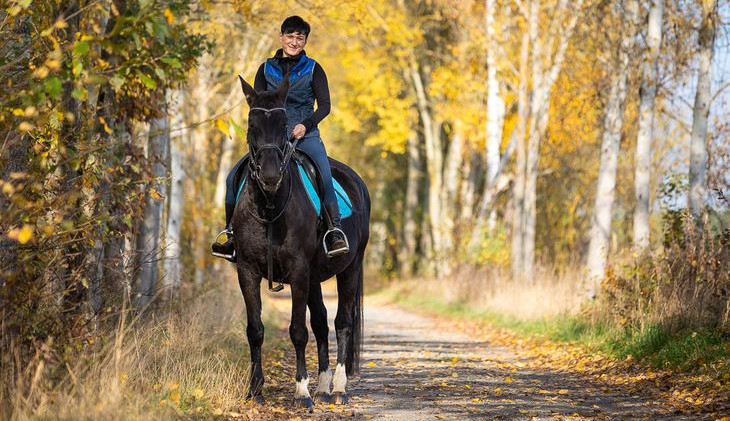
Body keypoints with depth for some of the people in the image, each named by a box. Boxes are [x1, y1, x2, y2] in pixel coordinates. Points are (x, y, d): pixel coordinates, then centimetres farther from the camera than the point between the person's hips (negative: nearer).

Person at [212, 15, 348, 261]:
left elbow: (324, 105, 1)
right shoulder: (266, 69, 12)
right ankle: (231, 232, -2)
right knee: (234, 177, -13)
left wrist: (306, 125, -16)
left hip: (306, 134, -2)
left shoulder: (313, 69, 6)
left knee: (325, 176, -31)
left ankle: (335, 230, -32)